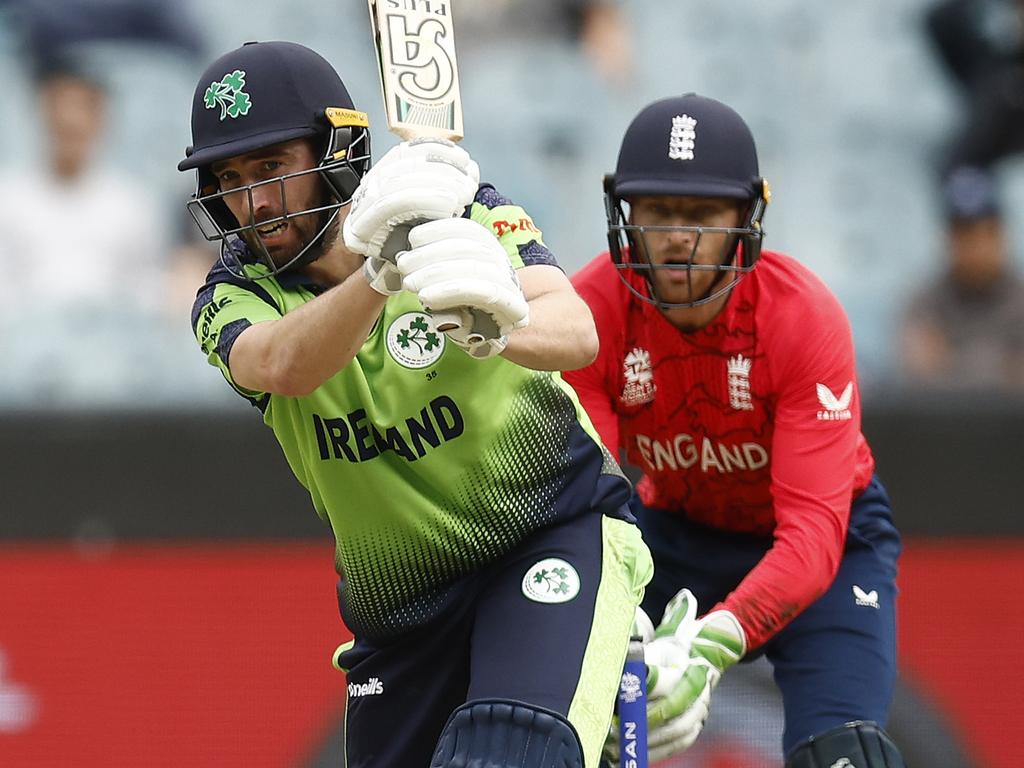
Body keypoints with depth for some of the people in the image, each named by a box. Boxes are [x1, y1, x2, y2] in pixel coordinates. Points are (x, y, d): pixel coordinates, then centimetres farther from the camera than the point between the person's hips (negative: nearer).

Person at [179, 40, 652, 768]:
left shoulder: (467, 214, -12)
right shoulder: (232, 299, -8)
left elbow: (577, 332, -30)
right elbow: (282, 367, -32)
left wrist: (496, 324, -54)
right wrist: (378, 270, -51)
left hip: (556, 537, -4)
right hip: (400, 601, 4)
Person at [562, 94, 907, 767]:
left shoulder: (806, 316, -27)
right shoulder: (589, 313, -21)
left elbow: (813, 530, -33)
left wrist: (717, 641, -50)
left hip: (833, 537, -2)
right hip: (675, 529, 2)